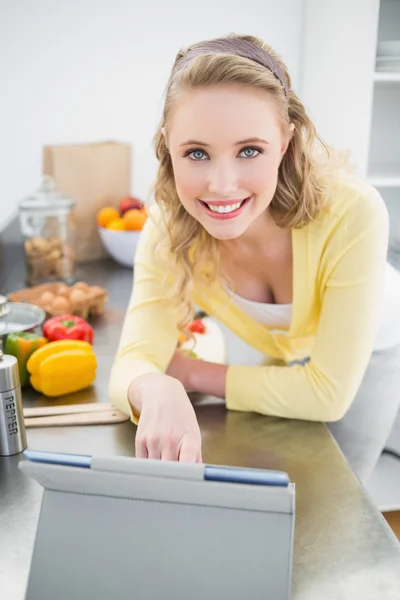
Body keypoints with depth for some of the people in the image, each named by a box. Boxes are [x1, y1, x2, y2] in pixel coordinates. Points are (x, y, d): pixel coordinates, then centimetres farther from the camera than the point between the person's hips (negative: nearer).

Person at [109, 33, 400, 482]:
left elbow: (329, 393, -34)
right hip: (281, 353, 3)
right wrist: (159, 391, -56)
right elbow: (134, 360, -32)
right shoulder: (169, 226, -29)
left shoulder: (351, 212, -40)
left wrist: (191, 373, -28)